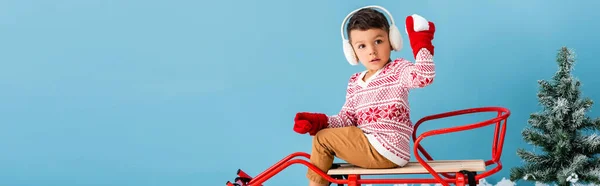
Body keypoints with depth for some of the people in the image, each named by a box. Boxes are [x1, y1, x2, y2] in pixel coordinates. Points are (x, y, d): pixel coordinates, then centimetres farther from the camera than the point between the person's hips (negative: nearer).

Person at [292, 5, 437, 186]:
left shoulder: (398, 69, -6)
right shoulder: (355, 83, 14)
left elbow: (424, 76, -26)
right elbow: (347, 119, 11)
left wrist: (421, 45, -28)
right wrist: (318, 121, -5)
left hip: (388, 150, -8)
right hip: (367, 145, 8)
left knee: (322, 139, -7)